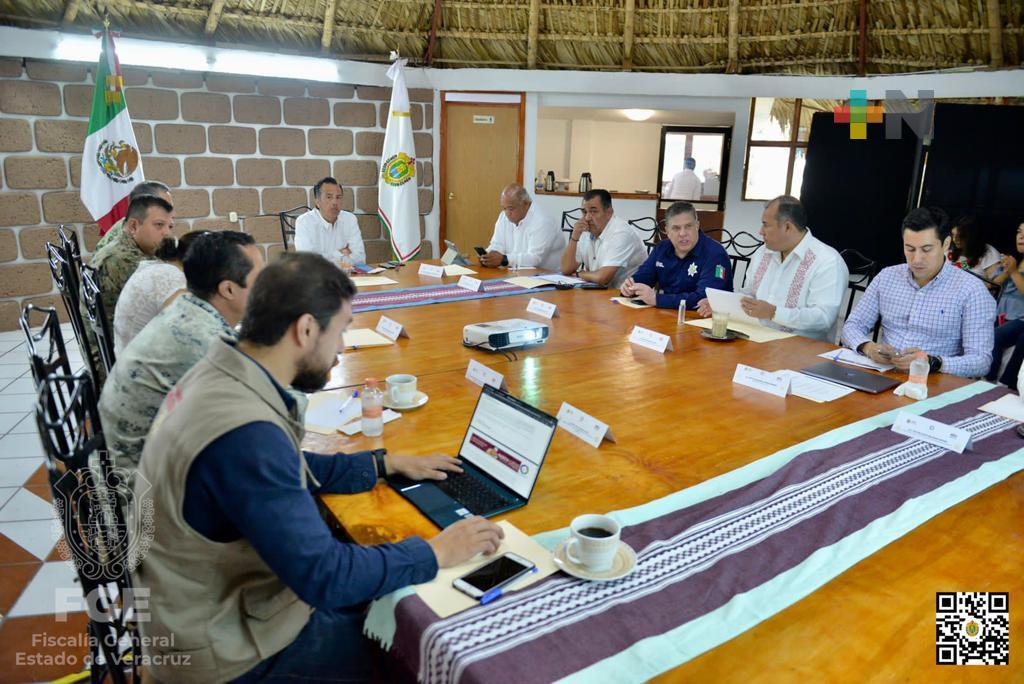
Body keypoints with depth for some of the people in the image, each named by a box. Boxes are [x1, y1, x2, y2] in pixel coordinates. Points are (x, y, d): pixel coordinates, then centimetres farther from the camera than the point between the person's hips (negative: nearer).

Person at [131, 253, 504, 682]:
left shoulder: (219, 376, -4)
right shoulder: (244, 433, -34)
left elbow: (287, 471, 11)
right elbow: (323, 577, -30)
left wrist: (387, 464, 10)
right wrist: (436, 554, -18)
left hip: (213, 602, 8)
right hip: (227, 649, -8)